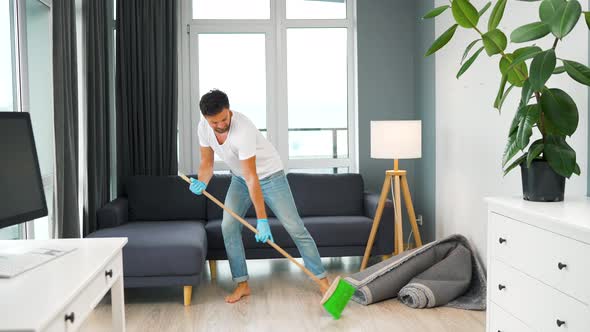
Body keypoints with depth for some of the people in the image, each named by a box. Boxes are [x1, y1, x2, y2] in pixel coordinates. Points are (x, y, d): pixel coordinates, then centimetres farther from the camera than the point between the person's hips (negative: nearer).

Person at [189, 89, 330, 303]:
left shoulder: (243, 129, -37)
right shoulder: (203, 127, -15)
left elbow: (252, 178, -38)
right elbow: (207, 162, -3)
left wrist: (262, 220, -37)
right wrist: (202, 183, -26)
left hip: (268, 174, -6)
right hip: (239, 178, 6)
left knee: (295, 227, -7)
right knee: (228, 226, -8)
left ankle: (322, 280, 3)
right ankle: (242, 284, 4)